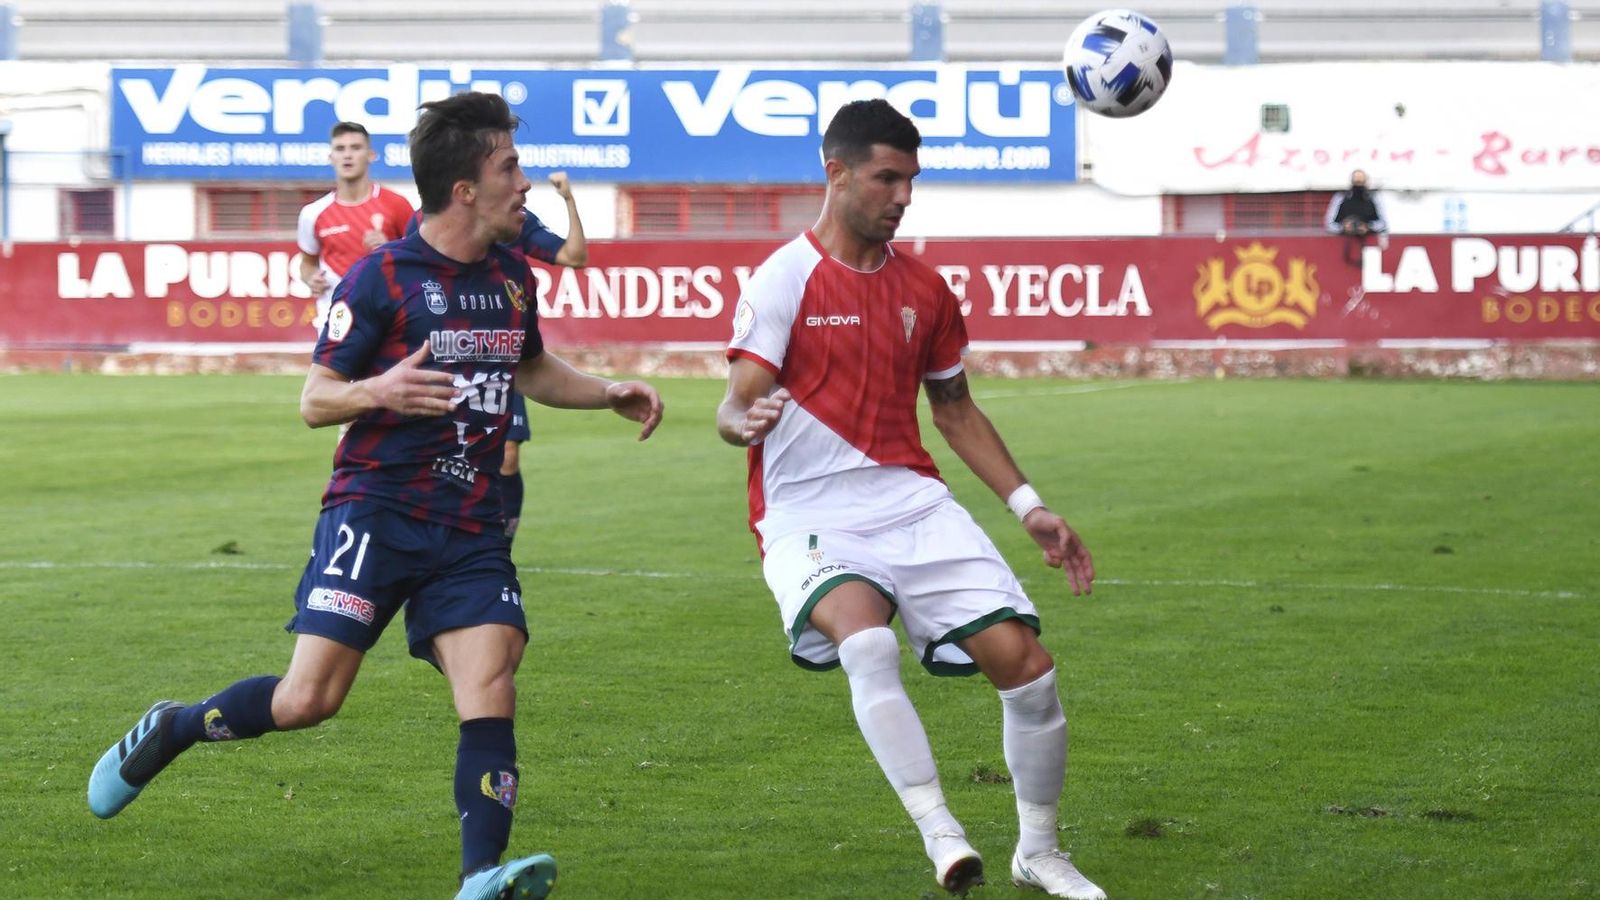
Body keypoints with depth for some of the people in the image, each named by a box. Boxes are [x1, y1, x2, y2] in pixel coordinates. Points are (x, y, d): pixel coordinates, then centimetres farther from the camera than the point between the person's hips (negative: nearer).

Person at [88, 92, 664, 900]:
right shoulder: (380, 278, -7)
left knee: (490, 687, -15)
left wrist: (612, 395, 20)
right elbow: (313, 400, -5)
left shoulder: (511, 274, 13)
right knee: (308, 699, -10)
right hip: (375, 510, -5)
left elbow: (530, 369, 33)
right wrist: (379, 391, -25)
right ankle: (167, 731, 15)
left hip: (470, 528, 5)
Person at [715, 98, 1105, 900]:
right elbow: (735, 406, -10)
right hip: (811, 515, -5)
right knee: (867, 641, -35)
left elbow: (955, 411, 24)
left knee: (1024, 658, -7)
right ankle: (940, 834, -35)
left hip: (913, 502, 5)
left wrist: (1028, 507, 18)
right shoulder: (784, 280, -4)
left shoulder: (922, 289, 13)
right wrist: (744, 421, -35)